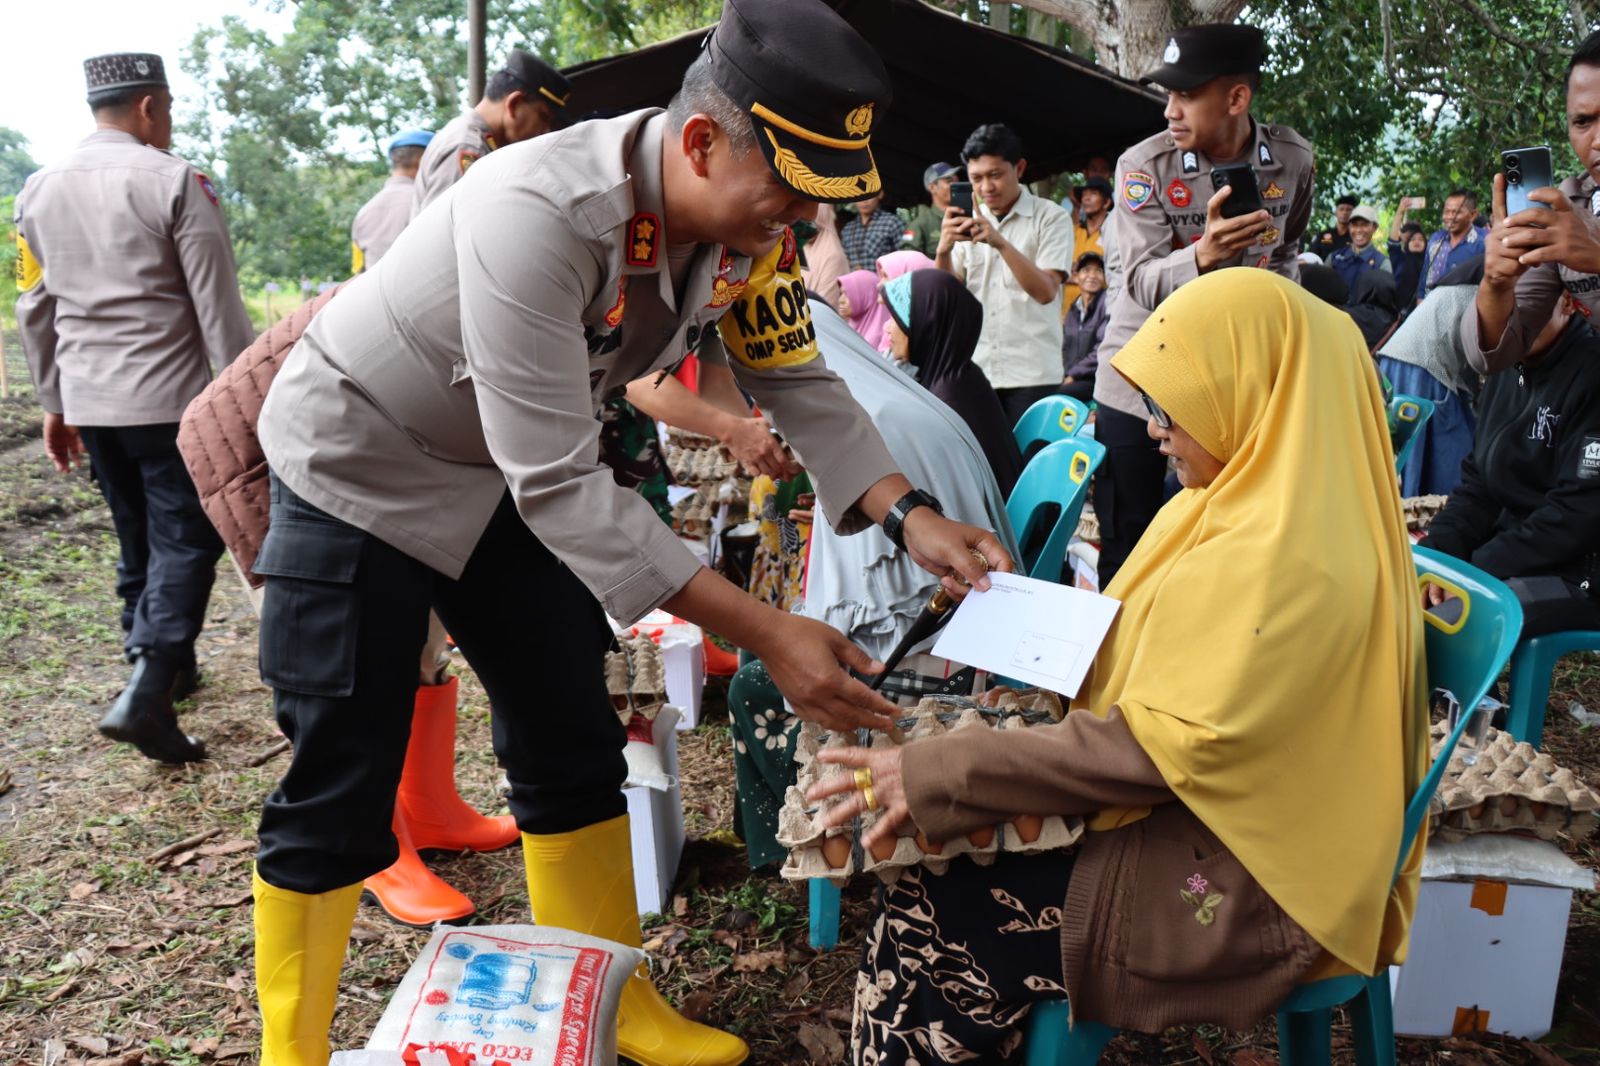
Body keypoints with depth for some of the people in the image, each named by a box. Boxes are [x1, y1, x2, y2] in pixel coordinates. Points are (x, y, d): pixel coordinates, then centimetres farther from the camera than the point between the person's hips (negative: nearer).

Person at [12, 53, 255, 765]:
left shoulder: (38, 191, 10)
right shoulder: (176, 182, -9)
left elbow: (34, 309, 15)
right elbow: (218, 306, -11)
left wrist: (53, 403, 23)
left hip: (89, 402, 6)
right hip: (170, 398, -6)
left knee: (138, 539, 18)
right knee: (185, 540, -2)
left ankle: (163, 666, 28)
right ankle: (145, 692, -14)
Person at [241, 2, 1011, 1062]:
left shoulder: (749, 224, -14)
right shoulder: (539, 214, -37)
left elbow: (796, 380, -3)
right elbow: (559, 482, -37)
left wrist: (912, 515, -18)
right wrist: (765, 632, -37)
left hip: (505, 478, 7)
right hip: (359, 469, -6)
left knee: (573, 747, 9)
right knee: (341, 789, -3)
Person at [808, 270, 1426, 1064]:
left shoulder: (1289, 555, -25)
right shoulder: (1258, 499, 6)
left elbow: (1164, 746, -27)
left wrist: (936, 775, -26)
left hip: (1235, 883, -9)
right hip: (1197, 815, 9)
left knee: (922, 924, -12)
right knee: (934, 863, -2)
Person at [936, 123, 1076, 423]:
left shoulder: (1052, 218, -1)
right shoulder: (968, 221, 9)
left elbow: (1045, 291, -13)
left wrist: (1001, 242, -25)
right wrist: (943, 251, -14)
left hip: (1031, 373, -3)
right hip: (975, 370, 3)